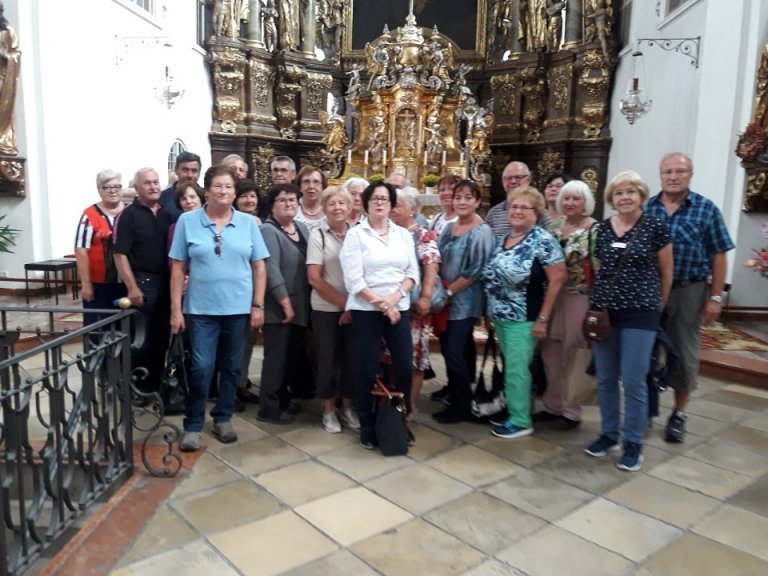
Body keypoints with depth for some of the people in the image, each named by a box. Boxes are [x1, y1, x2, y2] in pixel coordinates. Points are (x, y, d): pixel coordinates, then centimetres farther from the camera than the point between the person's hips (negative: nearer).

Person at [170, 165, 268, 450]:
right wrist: (175, 308, -4)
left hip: (238, 308, 2)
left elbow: (259, 267, 4)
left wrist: (258, 305, -1)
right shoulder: (187, 221, -1)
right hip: (201, 308, -2)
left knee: (231, 367, 12)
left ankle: (223, 418, 28)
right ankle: (192, 425, 15)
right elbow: (178, 268, 0)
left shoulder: (248, 223, 3)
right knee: (201, 368, -1)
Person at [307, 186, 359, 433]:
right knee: (328, 359, 6)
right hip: (326, 309, -2)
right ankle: (329, 409, 22)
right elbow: (315, 279, -9)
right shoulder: (317, 234, -5)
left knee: (352, 358, 7)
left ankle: (347, 406, 25)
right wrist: (343, 304, -11)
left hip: (354, 309, 2)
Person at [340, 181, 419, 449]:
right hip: (366, 310, -3)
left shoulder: (404, 234, 10)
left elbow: (413, 273, 5)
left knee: (404, 366, 4)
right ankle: (367, 426, 19)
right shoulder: (355, 234, -3)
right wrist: (381, 303, -13)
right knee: (368, 369, 3)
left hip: (400, 309, 4)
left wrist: (395, 297, -11)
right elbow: (354, 280, -10)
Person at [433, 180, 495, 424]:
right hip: (447, 300, 7)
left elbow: (475, 271, -16)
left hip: (464, 301, -7)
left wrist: (450, 291, -13)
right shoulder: (449, 227, 9)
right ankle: (456, 391, 30)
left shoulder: (482, 232, -11)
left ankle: (461, 406, 12)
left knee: (455, 353, -3)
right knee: (448, 349, 12)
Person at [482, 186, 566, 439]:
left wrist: (543, 318, -16)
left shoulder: (542, 240, -12)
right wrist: (491, 310, 13)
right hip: (500, 316, 7)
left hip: (523, 318, -7)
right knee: (511, 367, 15)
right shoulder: (503, 239, 10)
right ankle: (513, 412, 29)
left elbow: (557, 278, -16)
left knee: (517, 369, -2)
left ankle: (521, 421, 11)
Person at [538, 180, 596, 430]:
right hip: (552, 296, 6)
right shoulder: (553, 227, 9)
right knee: (550, 353, 11)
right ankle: (552, 405, 26)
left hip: (579, 298, -6)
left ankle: (571, 411, 17)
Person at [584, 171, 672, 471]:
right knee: (605, 379, 10)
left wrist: (657, 307, 10)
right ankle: (608, 433, 27)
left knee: (633, 381, 0)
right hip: (603, 312, 4)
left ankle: (634, 443, 16)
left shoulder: (656, 227, -4)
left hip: (639, 314, -3)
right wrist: (596, 302, 10)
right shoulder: (601, 229, 5)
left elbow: (666, 273, 4)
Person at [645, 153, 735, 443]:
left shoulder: (707, 209, -2)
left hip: (689, 291, -1)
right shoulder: (645, 208, 2)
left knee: (683, 352, 8)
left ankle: (679, 413, 25)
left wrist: (715, 298, -7)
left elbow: (718, 256, -2)